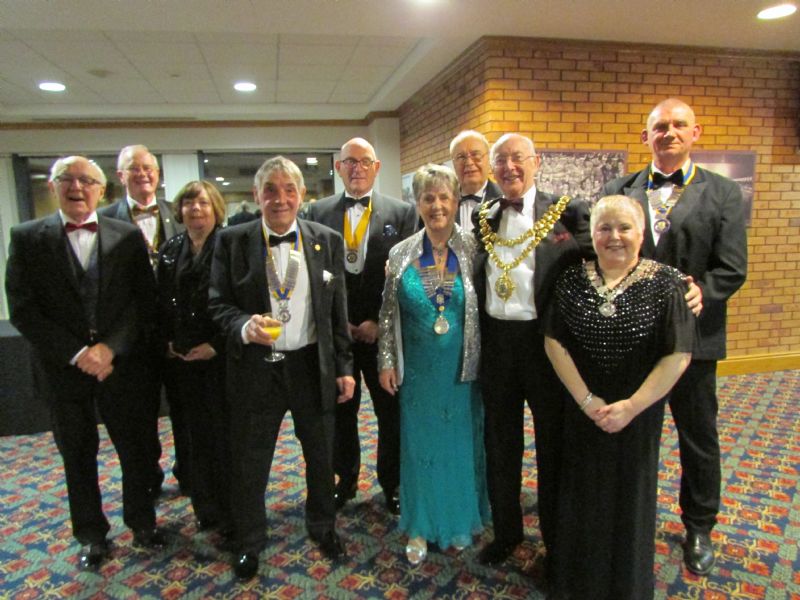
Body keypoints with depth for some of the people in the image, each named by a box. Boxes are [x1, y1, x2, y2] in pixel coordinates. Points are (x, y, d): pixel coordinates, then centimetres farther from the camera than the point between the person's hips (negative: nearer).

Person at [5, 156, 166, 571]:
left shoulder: (127, 236, -1)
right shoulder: (27, 237, -1)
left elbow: (144, 300, -3)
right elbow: (21, 308, -6)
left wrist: (111, 347, -14)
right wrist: (76, 352, -14)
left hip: (120, 363, 0)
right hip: (62, 367, 0)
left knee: (134, 447, 11)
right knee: (77, 455, 14)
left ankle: (141, 521, 33)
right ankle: (91, 535, 33)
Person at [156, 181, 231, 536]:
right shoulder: (169, 251, 10)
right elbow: (162, 302, 13)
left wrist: (217, 345, -14)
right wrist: (168, 341, 3)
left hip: (220, 356, -4)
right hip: (182, 358, 5)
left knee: (225, 433, 1)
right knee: (197, 434, 12)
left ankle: (233, 511, 17)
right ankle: (206, 507, 28)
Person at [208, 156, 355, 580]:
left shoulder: (328, 241, 0)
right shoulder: (232, 241, -4)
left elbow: (338, 310, 3)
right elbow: (217, 303, -2)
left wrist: (344, 367, 2)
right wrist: (244, 325, -24)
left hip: (313, 366, 2)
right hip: (255, 367, -1)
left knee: (322, 458, 18)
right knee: (249, 464, 14)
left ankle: (323, 528, 44)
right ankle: (249, 542, 39)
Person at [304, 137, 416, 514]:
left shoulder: (402, 212, -1)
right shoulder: (318, 211, 4)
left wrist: (379, 322, -10)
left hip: (383, 331, -1)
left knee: (391, 412, 10)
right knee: (340, 411, 15)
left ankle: (392, 483, 30)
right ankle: (345, 479, 34)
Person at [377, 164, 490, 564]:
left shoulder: (472, 250, -6)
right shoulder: (401, 254, -2)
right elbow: (389, 313, 3)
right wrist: (387, 362, 1)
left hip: (462, 368, 0)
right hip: (417, 370, 1)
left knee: (461, 443, 14)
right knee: (419, 444, 12)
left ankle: (460, 521, 37)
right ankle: (420, 527, 31)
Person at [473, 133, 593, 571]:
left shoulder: (564, 211, -2)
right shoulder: (483, 216, 9)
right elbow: (476, 276, 9)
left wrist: (567, 245, -22)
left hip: (544, 340, -3)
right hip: (496, 341, 4)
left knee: (552, 444, 12)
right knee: (500, 444, 16)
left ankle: (557, 536, 34)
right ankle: (505, 530, 37)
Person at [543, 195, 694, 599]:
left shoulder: (666, 284, -9)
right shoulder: (572, 280, -2)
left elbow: (678, 355, -12)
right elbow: (554, 342, -6)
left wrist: (631, 407, -15)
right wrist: (586, 400, -12)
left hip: (638, 412, -2)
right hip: (580, 410, 2)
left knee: (630, 494, 13)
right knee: (581, 494, 13)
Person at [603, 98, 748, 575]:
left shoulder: (723, 194, 1)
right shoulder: (618, 192, 3)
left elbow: (732, 268, -5)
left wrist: (703, 291, -22)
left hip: (693, 334, -1)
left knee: (699, 438, 15)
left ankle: (699, 527, 39)